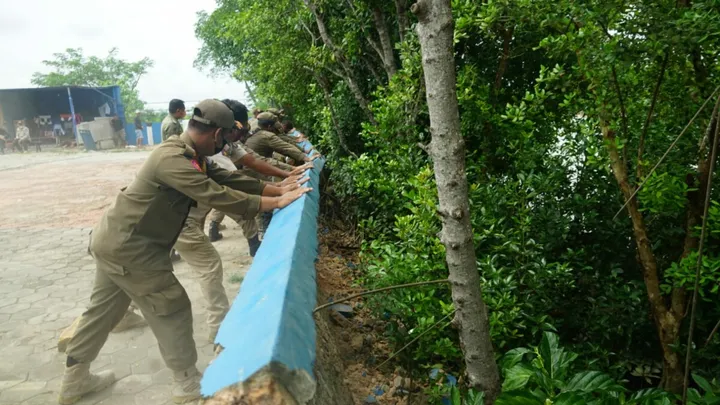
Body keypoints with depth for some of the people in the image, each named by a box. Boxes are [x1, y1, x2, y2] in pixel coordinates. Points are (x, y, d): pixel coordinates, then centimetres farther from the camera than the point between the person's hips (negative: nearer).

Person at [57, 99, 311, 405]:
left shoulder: (191, 157, 4)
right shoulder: (173, 159, -27)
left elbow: (231, 179, 2)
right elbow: (218, 195, -31)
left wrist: (280, 190, -3)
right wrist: (277, 203, -27)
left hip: (114, 240, 10)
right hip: (128, 248, -10)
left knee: (103, 309, 22)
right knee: (172, 309, 2)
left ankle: (74, 380, 40)